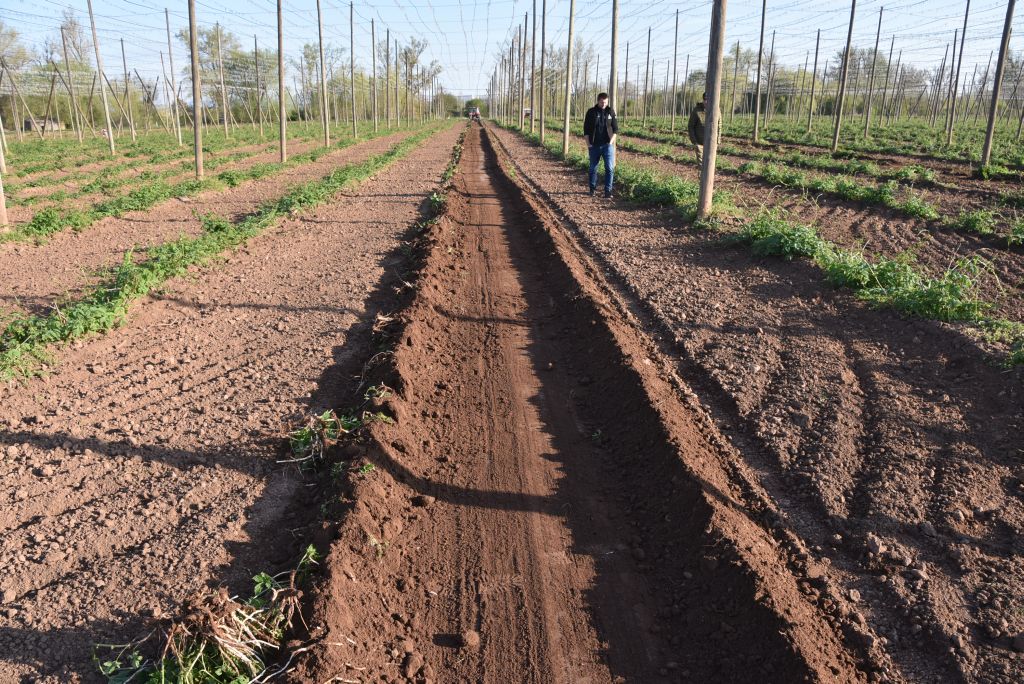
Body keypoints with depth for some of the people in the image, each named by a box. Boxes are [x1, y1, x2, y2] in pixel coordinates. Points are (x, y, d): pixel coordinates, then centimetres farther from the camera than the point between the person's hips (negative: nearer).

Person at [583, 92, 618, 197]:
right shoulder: (591, 112, 0)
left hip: (607, 145, 0)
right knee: (593, 168, 9)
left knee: (610, 168, -8)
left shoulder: (610, 112, 3)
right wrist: (588, 143, -3)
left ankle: (608, 190, -4)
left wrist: (611, 141, -5)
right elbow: (586, 129, 2)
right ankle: (592, 188, 25)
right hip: (594, 145, 0)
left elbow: (615, 128, 5)